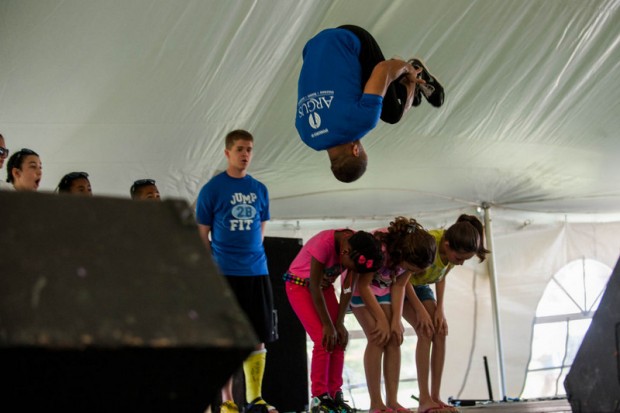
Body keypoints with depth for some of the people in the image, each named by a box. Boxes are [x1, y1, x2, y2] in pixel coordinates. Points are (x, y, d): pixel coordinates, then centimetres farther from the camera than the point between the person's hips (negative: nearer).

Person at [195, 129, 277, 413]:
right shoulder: (212, 189, -2)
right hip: (225, 273, -4)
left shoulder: (259, 189, 11)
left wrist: (253, 256, 8)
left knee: (258, 337, 5)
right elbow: (202, 235, 1)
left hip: (257, 272, 4)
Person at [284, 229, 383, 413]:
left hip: (325, 285, 6)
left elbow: (348, 289, -10)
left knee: (339, 339, -5)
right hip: (299, 285, -6)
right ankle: (319, 397, -11)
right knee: (323, 339, -16)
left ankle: (335, 394, 2)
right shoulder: (325, 243, -36)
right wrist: (328, 325, -23)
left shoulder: (359, 250, -18)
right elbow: (314, 287, -28)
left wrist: (339, 323, -15)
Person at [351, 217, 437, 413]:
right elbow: (363, 285, -26)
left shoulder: (410, 255, -23)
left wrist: (396, 320, -18)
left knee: (394, 339, -7)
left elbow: (399, 286, -11)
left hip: (385, 286, 5)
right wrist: (381, 319, -21)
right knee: (378, 338, -16)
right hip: (359, 282, -5)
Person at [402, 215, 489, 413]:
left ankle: (435, 397, -5)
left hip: (421, 285, 6)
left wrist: (439, 309, -11)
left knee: (440, 332, -9)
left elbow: (441, 278, -2)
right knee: (425, 331, -21)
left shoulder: (454, 249, -19)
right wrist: (420, 310, -25)